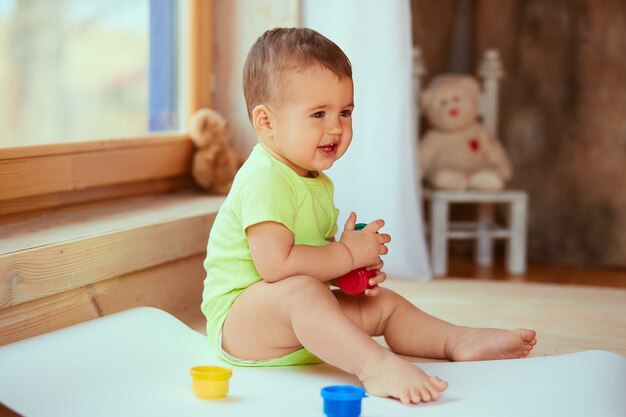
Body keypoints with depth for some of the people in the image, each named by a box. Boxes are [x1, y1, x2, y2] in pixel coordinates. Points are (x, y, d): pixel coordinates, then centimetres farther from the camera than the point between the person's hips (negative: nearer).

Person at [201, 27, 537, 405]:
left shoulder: (318, 182, 13)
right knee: (299, 291, -39)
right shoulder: (265, 179, -22)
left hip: (294, 324, 11)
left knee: (385, 304, 10)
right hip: (238, 318, -11)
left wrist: (360, 269, 0)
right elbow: (275, 264, -32)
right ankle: (377, 367, -54)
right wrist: (348, 254, -21)